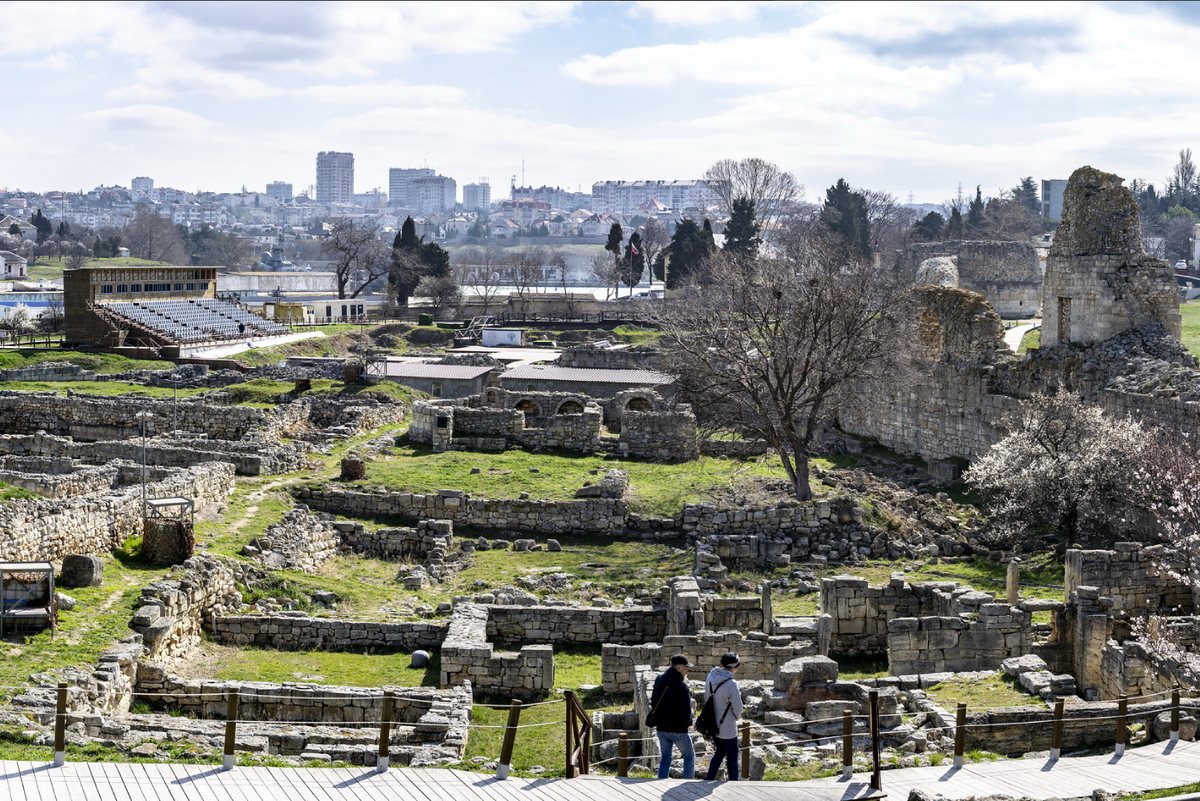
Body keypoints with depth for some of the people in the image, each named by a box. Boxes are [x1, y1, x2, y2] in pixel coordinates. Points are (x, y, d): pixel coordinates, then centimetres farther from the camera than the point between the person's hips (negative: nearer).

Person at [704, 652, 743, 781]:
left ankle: (709, 779, 28)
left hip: (712, 724, 7)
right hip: (727, 727, -7)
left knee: (720, 751, 26)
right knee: (732, 757, 10)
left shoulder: (710, 677, -4)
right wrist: (737, 716, 5)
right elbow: (738, 709, -16)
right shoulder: (731, 684, -25)